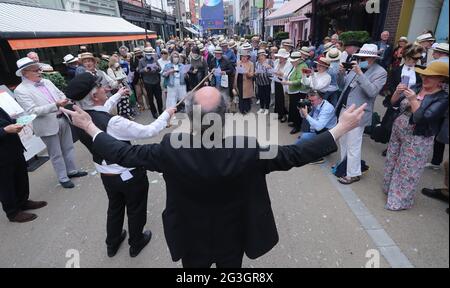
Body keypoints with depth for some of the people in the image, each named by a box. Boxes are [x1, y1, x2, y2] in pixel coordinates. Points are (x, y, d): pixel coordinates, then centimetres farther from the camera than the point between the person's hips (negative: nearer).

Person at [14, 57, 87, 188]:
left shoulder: (46, 82, 8)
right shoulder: (20, 91, -10)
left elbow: (60, 94, 13)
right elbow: (32, 111, -19)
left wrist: (63, 100, -11)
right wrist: (56, 105, -27)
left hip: (63, 119, 6)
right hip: (48, 126, -6)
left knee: (68, 148, 17)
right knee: (56, 154, 7)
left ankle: (72, 170, 34)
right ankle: (63, 178, 22)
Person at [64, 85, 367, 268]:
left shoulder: (171, 149, -29)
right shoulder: (248, 149, -31)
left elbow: (124, 153, -15)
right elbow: (295, 154, -21)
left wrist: (89, 126, 0)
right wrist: (341, 127, -10)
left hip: (191, 240, 1)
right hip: (233, 237, 0)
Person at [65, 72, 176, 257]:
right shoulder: (113, 123, -34)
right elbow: (149, 131, -25)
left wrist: (118, 96, 25)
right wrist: (166, 115, -9)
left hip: (106, 174, 7)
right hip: (130, 175, -6)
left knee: (114, 207, 29)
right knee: (135, 210, 19)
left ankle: (112, 244, 49)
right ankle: (136, 244, 43)